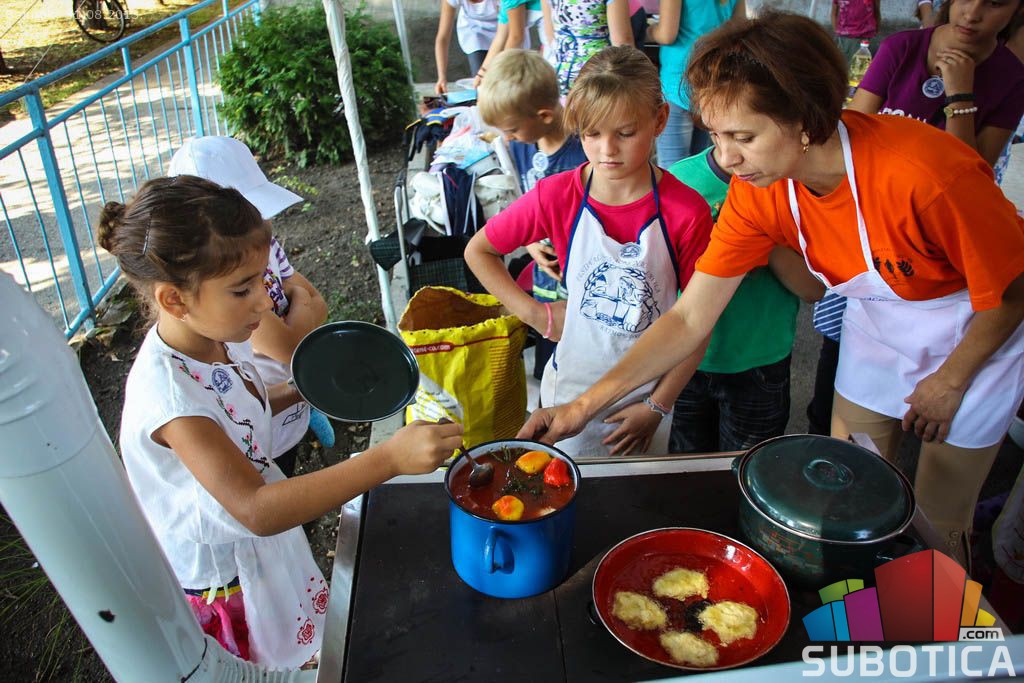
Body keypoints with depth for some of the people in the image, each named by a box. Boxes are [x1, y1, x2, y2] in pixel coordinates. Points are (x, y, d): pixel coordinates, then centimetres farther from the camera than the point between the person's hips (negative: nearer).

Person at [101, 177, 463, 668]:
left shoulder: (215, 337, -12)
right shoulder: (167, 392, -37)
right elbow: (256, 510, -44)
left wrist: (298, 391, -8)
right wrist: (388, 459, -51)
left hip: (259, 545, 7)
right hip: (219, 577, -7)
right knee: (255, 666, 19)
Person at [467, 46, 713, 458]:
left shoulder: (687, 212, -17)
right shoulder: (557, 196, -14)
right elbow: (478, 251, -1)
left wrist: (657, 406, -9)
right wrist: (535, 314, -8)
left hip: (649, 393, 0)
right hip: (572, 388, 1)